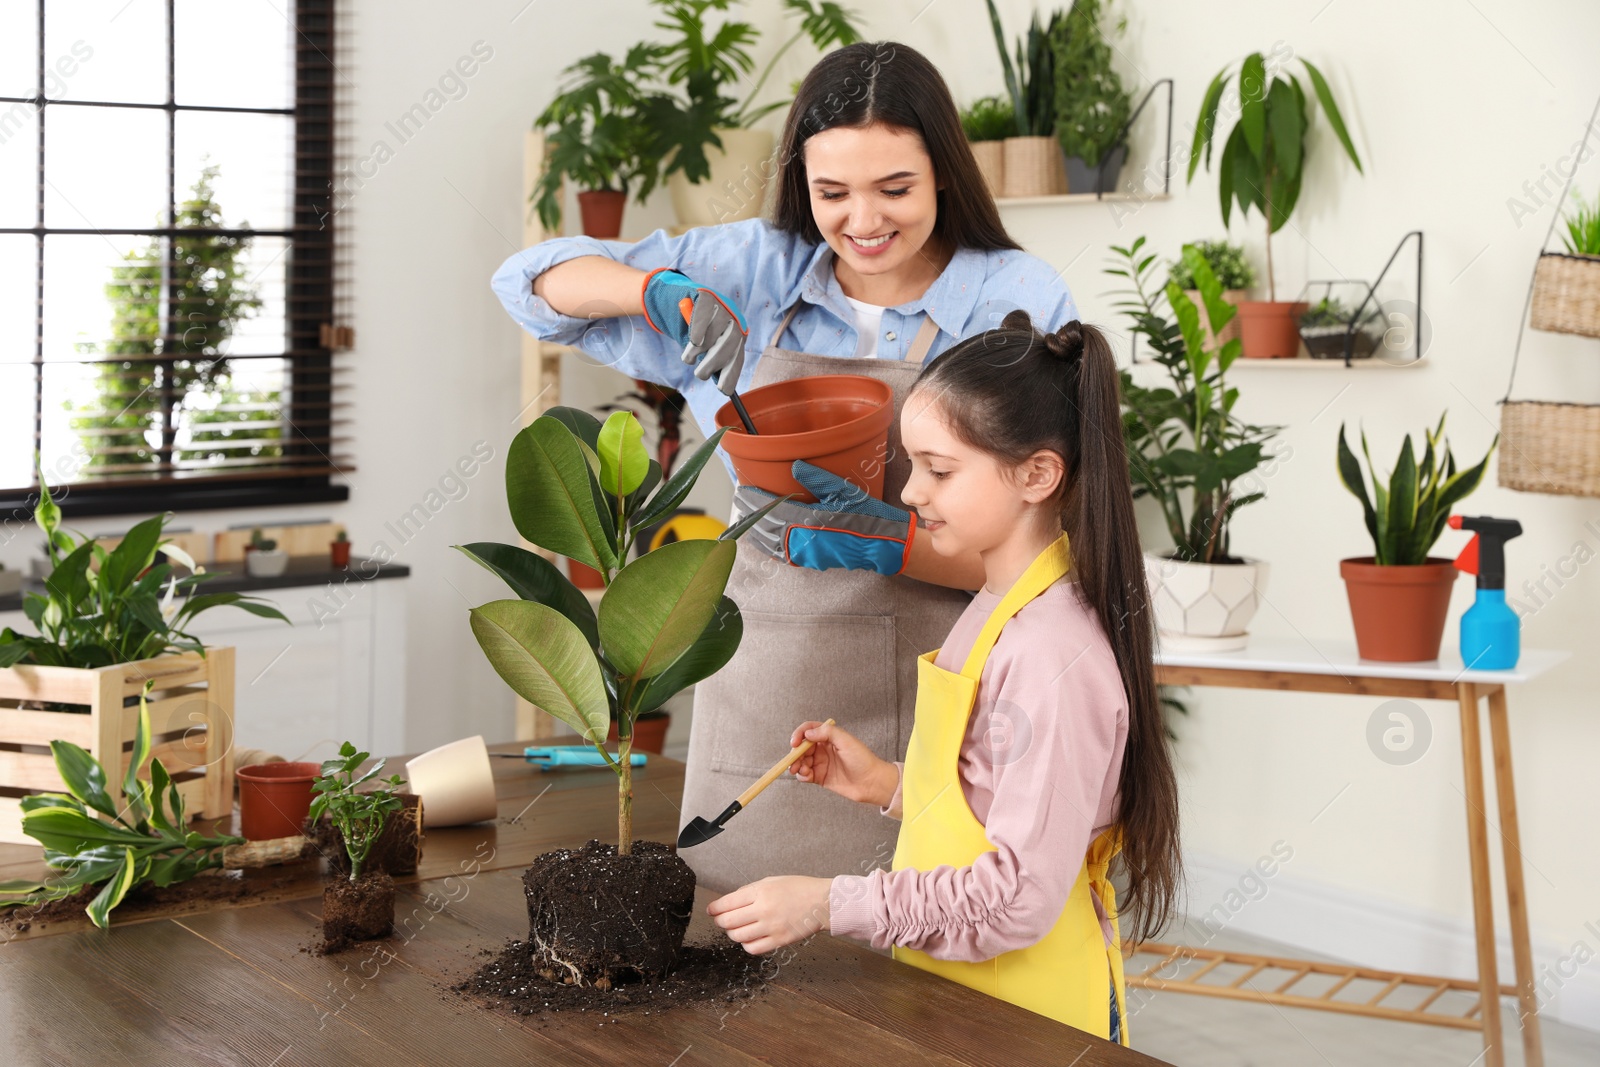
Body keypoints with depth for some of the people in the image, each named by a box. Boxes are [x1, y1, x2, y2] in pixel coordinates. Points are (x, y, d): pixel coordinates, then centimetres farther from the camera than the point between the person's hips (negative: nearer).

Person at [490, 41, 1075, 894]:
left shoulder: (1022, 301, -3)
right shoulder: (756, 272, 6)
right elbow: (534, 281, 10)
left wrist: (891, 541, -23)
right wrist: (664, 292, -8)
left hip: (928, 710, -3)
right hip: (763, 688, 3)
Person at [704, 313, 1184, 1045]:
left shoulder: (1053, 660, -24)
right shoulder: (995, 611, 5)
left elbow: (1020, 898, -26)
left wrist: (830, 905, -24)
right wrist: (890, 786, 1)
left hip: (1028, 1026, -8)